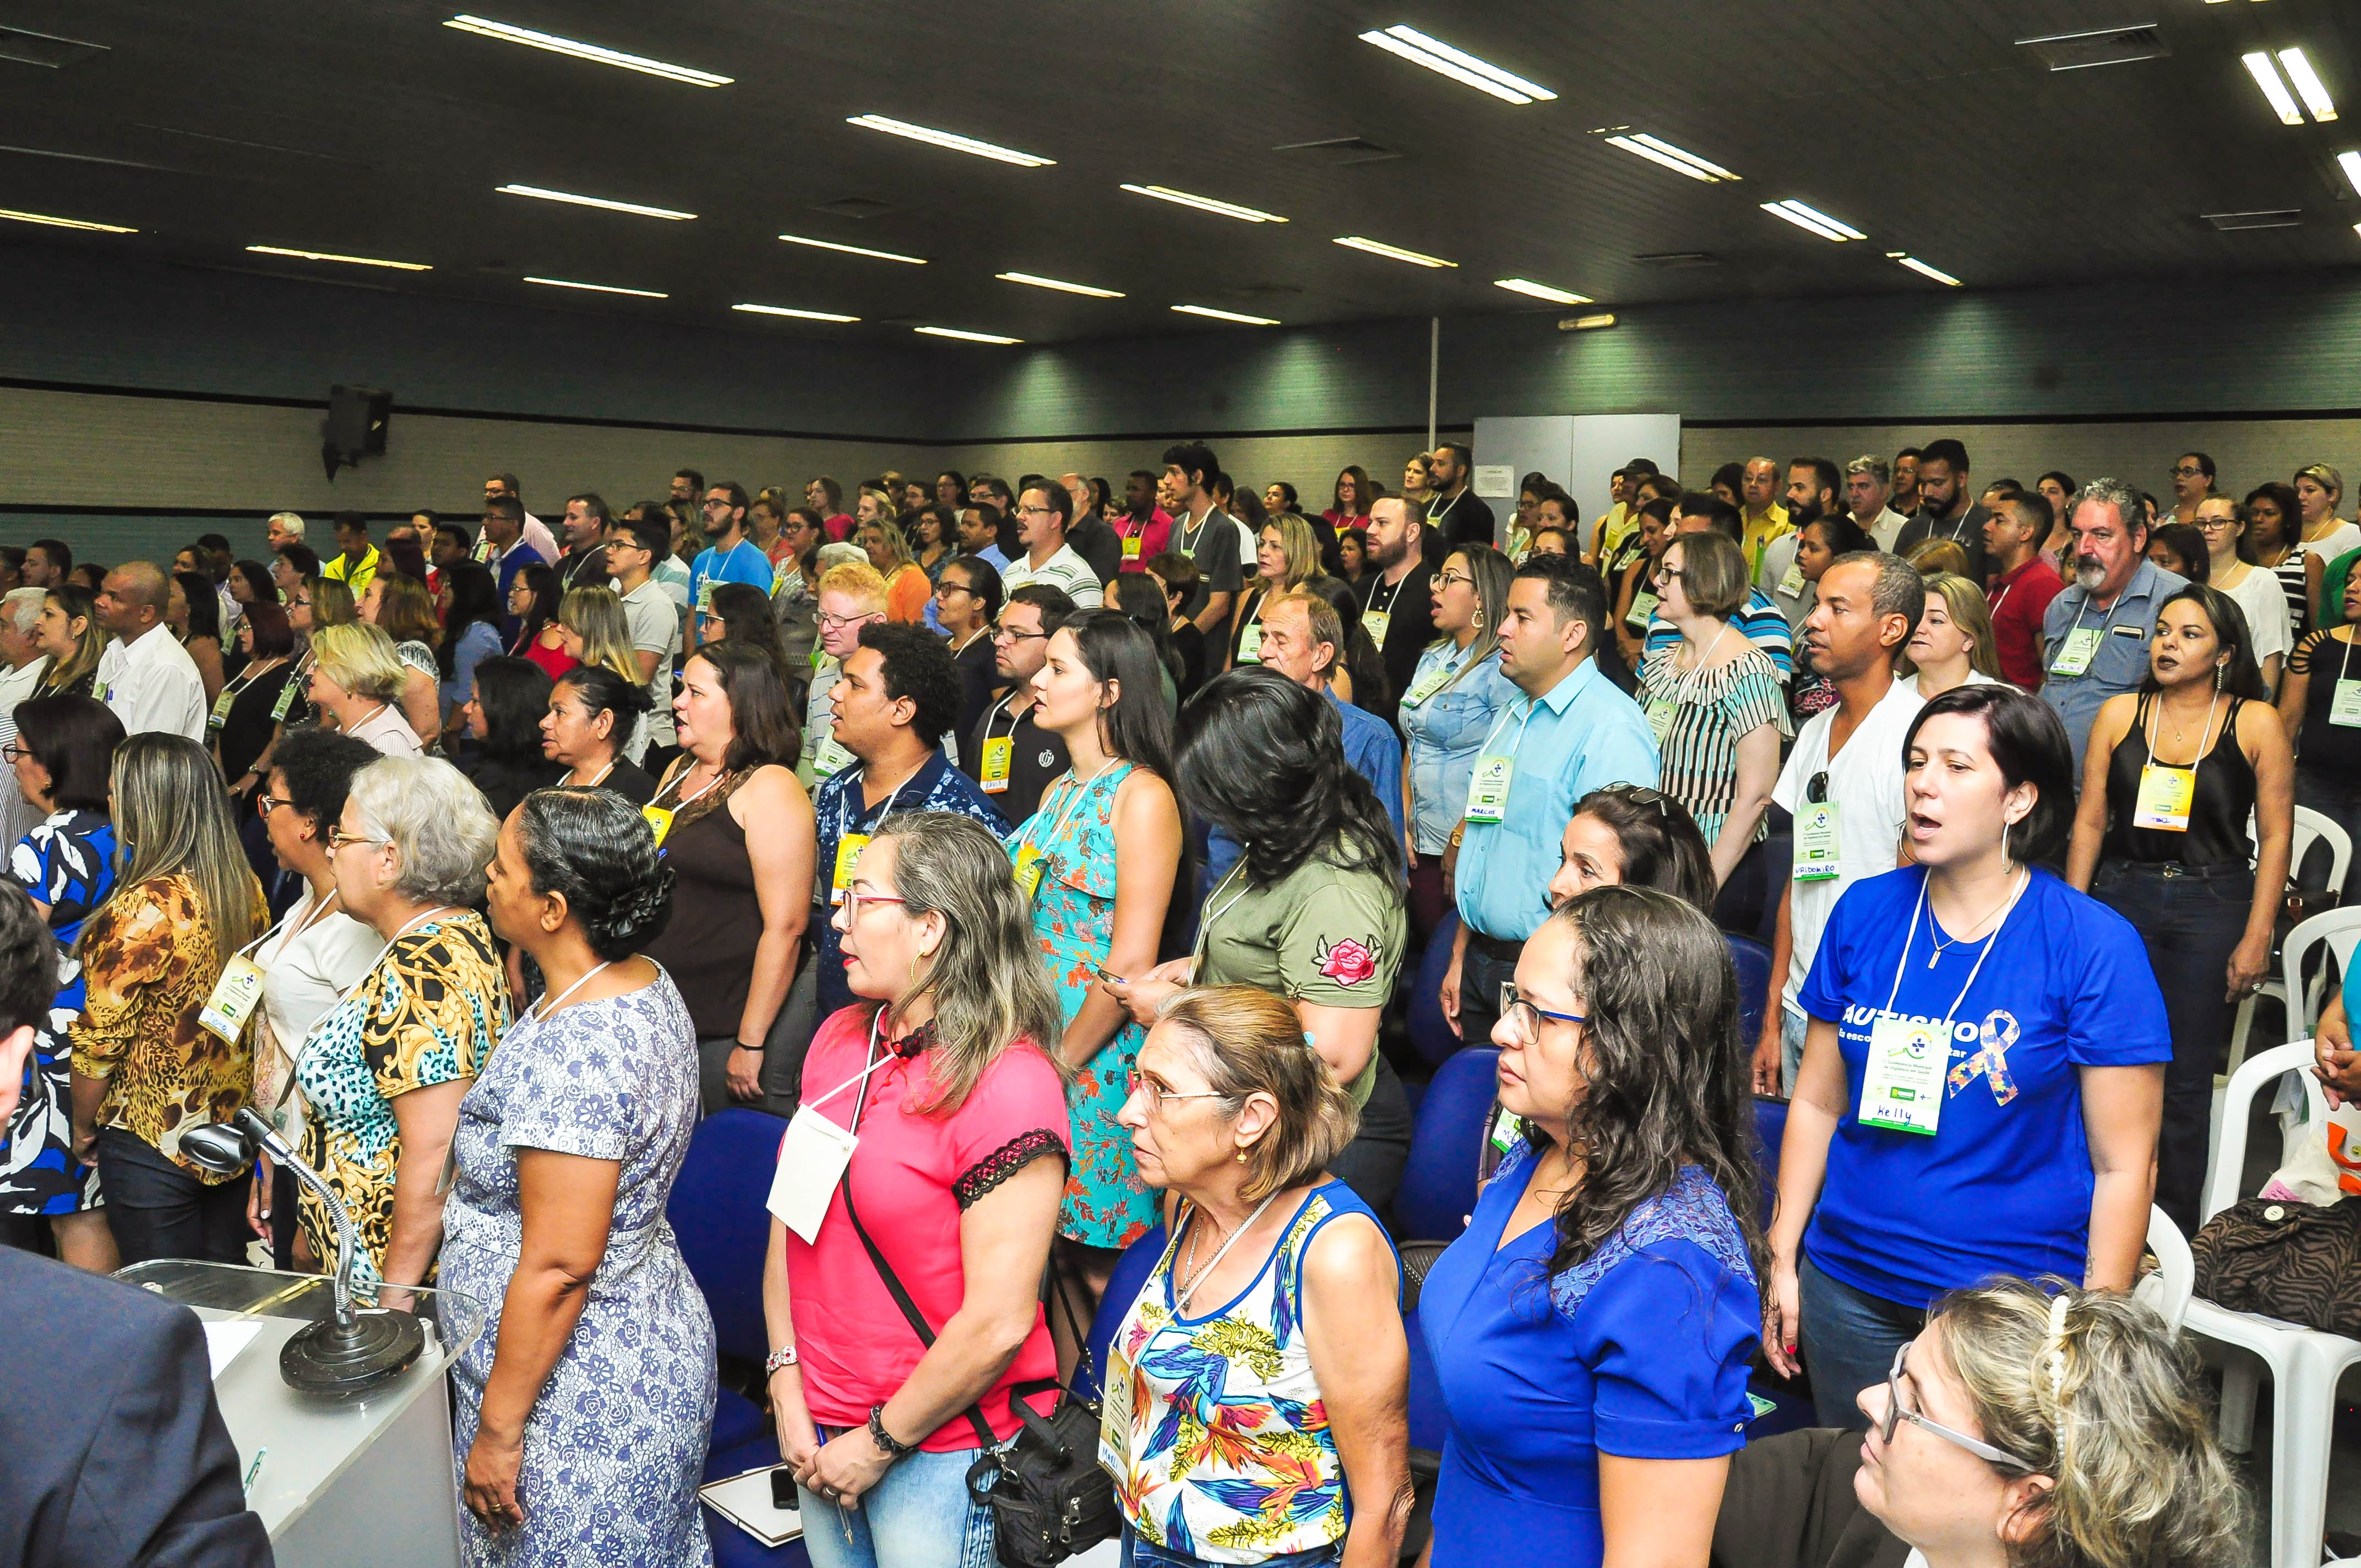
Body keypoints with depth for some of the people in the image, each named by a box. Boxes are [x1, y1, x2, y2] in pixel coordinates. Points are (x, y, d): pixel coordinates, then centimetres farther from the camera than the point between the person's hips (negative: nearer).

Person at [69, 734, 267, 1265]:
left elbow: (100, 1042, -16)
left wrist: (83, 1128, 0)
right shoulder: (245, 888, -2)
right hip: (236, 1127, 7)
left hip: (155, 1145, -7)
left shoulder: (142, 911, -23)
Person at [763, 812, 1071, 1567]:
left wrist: (882, 1443, -12)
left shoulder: (1010, 1087, -21)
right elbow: (790, 1224, 7)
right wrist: (788, 1390, 0)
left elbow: (997, 1325, -21)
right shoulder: (839, 1037, 2)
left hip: (941, 1450, -6)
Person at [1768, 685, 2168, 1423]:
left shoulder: (2095, 946, -10)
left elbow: (2123, 1164, -9)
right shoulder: (1864, 912, 1)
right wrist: (1781, 1259, 6)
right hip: (1847, 1288, 4)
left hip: (2012, 1308, -3)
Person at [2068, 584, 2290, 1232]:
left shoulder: (2256, 722, -2)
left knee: (2187, 1076, 6)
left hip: (2213, 906, -1)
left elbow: (2276, 836, -1)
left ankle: (2174, 1229, 20)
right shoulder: (2119, 714, 4)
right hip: (2121, 897, 2)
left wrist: (2257, 937, -5)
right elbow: (2090, 821, 5)